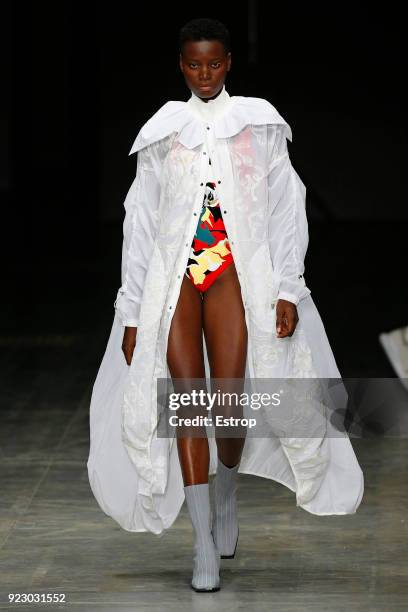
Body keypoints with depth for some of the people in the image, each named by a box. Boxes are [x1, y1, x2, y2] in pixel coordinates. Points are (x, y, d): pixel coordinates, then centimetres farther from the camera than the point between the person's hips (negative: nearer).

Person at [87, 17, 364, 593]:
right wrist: (132, 313, 6)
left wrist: (288, 289, -4)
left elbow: (286, 208, 7)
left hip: (235, 270, -1)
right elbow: (140, 220, 11)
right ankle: (204, 543, -5)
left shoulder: (258, 122, 9)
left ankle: (226, 491, 23)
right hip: (173, 274, 1)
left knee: (229, 405, -9)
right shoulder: (164, 130, 11)